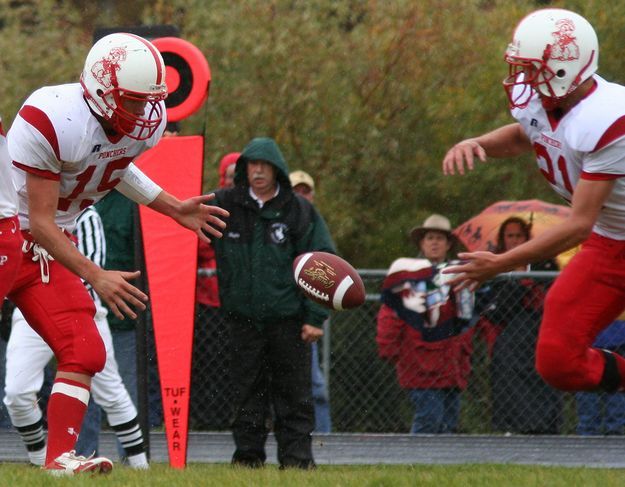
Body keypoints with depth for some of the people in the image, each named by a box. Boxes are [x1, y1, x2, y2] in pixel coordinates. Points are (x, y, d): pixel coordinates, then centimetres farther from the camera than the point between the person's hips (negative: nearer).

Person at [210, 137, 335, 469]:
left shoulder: (299, 211, -1)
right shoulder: (224, 205, 2)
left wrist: (315, 317, -5)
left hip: (287, 316, -1)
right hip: (243, 315, 1)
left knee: (293, 389, 1)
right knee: (247, 390, 5)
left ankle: (296, 454, 6)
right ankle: (248, 451, 11)